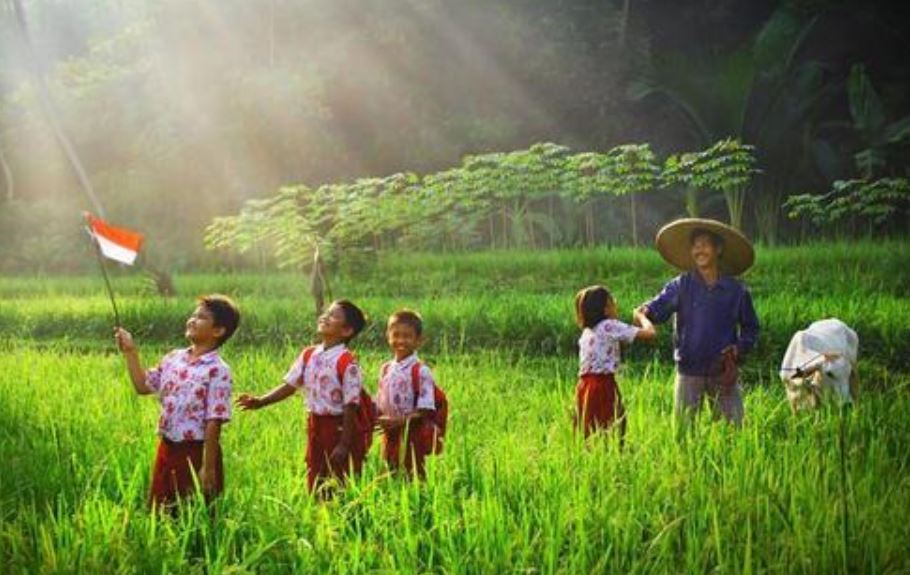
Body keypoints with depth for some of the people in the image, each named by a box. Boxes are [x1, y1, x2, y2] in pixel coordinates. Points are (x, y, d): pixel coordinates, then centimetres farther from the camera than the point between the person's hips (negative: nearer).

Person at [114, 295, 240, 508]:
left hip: (196, 452, -7)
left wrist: (208, 467, -18)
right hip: (167, 449, 7)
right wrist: (130, 352, 9)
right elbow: (143, 386, 19)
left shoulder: (217, 371, -16)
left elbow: (214, 423, -17)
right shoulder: (173, 359, 6)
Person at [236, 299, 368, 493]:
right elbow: (290, 386, 8)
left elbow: (350, 406, -16)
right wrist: (260, 402, -5)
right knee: (315, 484, 13)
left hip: (339, 428, -6)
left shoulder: (347, 362, -17)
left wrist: (344, 445, -17)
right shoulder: (308, 355, 4)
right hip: (315, 426, 7)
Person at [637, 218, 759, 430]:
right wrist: (646, 312, -37)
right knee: (683, 429, 5)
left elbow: (750, 327, 12)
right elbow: (659, 306, -15)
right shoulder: (681, 285, 0)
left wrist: (739, 348, -5)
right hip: (689, 371, 0)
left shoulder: (736, 290, 1)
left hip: (724, 371, 0)